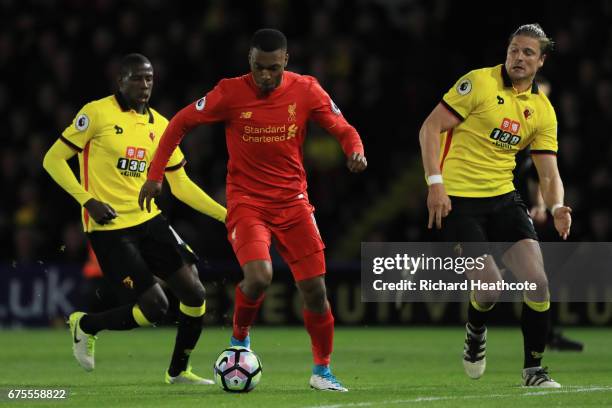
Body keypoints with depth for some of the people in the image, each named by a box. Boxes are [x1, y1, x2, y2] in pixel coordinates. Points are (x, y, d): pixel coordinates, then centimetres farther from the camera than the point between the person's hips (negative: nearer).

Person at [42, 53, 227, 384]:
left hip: (148, 221, 6)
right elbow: (53, 160, -7)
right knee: (154, 308, -12)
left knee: (195, 295, -4)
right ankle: (85, 325, 15)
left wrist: (225, 215, 4)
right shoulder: (97, 113, -8)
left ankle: (178, 370, 17)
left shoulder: (159, 126, 8)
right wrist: (88, 201, -17)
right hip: (108, 228, -6)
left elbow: (181, 185, 13)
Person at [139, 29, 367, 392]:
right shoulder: (231, 93, -10)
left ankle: (322, 371, 20)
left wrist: (355, 151, -20)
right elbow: (181, 123, 0)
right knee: (259, 277, -26)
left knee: (315, 290, -1)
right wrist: (155, 175, -4)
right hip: (246, 201, -3)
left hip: (293, 201, 3)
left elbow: (343, 130, 3)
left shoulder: (306, 91, -5)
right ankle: (240, 339, 4)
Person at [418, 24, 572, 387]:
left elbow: (549, 173, 7)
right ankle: (476, 330, 21)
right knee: (491, 287, -15)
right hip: (457, 200, -5)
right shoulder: (479, 83, -8)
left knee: (538, 282, -9)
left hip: (504, 198, 5)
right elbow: (430, 128, -9)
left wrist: (557, 208, -15)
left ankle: (533, 369, 8)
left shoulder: (543, 110, 7)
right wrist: (436, 183, -18)